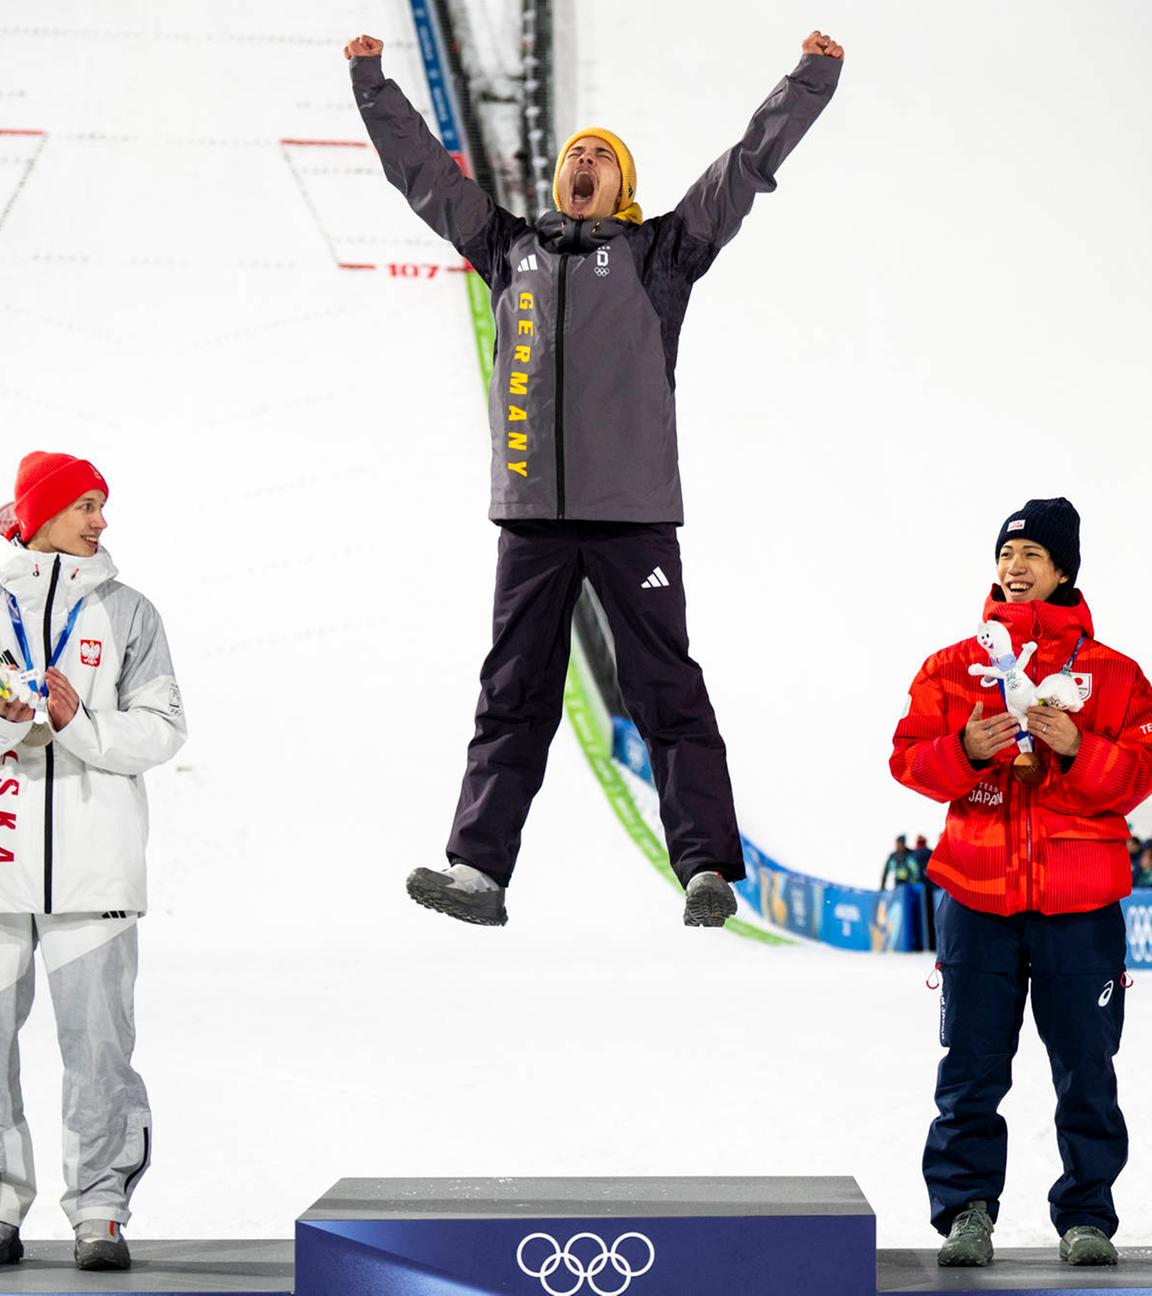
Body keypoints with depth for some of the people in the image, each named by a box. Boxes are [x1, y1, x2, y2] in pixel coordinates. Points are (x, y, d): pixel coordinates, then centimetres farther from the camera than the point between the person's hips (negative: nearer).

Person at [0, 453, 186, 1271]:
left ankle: (101, 1210, 2)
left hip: (92, 859, 0)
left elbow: (163, 729, 2)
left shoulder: (126, 611, 8)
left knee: (97, 1041, -4)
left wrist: (79, 723, -13)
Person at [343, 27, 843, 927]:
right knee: (514, 696, 3)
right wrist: (372, 82, 25)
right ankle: (479, 868, 1)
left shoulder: (657, 253, 11)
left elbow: (747, 167, 7)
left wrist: (811, 79, 3)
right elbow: (422, 170, 25)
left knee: (666, 690, -4)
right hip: (531, 513, 3)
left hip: (631, 511, -3)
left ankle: (708, 867, -9)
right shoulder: (511, 248, 19)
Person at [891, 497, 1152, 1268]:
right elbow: (909, 759, 4)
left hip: (1081, 900, -1)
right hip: (977, 892, 1)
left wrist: (1077, 748, -16)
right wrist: (966, 751, -15)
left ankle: (1087, 1214, 11)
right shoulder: (953, 667, 9)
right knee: (972, 1066, 1)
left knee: (1086, 1067, 2)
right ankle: (966, 1210, 9)